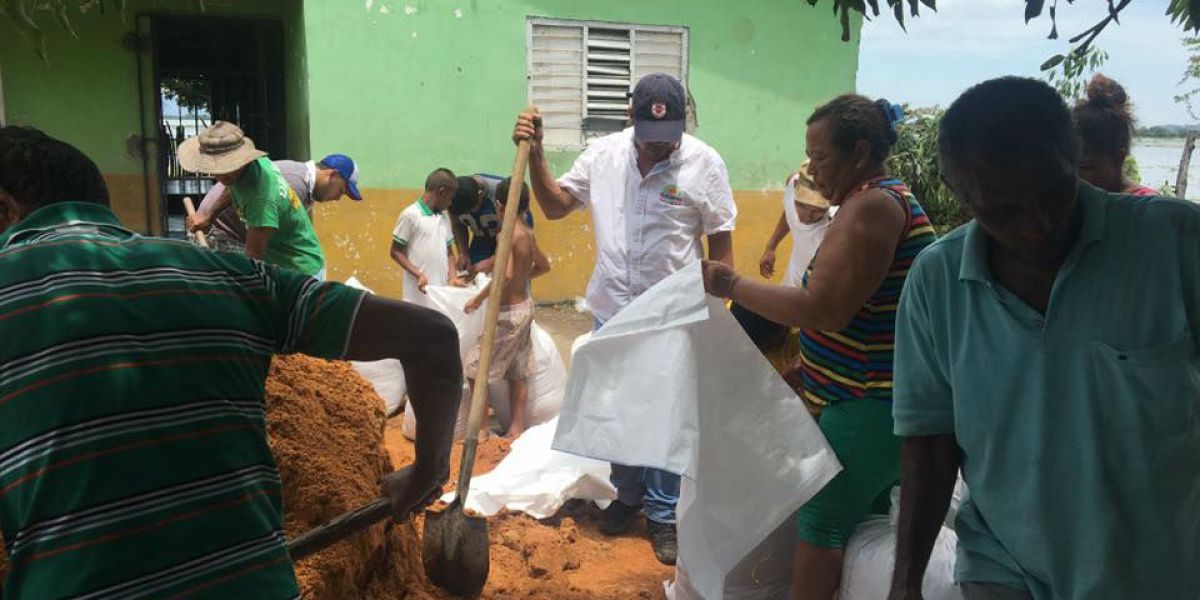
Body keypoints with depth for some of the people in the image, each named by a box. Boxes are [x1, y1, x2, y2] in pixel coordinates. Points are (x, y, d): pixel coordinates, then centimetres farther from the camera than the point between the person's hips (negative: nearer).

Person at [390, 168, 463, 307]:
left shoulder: (444, 217, 13)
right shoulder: (410, 215, -8)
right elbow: (396, 252, -6)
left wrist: (453, 276, 3)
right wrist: (418, 274, -16)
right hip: (418, 294, -7)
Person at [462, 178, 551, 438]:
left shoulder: (508, 233, -19)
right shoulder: (529, 233, 5)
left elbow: (505, 275, -31)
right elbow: (544, 266, 20)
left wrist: (478, 298, -20)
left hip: (507, 311, -8)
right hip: (525, 306, 8)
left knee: (476, 368, 3)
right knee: (518, 372, 14)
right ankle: (517, 428, 21)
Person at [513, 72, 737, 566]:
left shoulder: (704, 163, -10)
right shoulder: (603, 154, -1)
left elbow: (721, 247, -4)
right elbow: (555, 205, 7)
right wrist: (535, 155, -6)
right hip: (612, 312, 4)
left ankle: (663, 515, 25)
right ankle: (627, 494, 39)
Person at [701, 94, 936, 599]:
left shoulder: (872, 205, -18)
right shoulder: (887, 199, 15)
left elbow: (822, 309, -25)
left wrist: (733, 285, -17)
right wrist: (804, 369, 16)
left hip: (870, 405, -10)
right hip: (879, 398, 10)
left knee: (823, 521, 0)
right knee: (865, 521, 18)